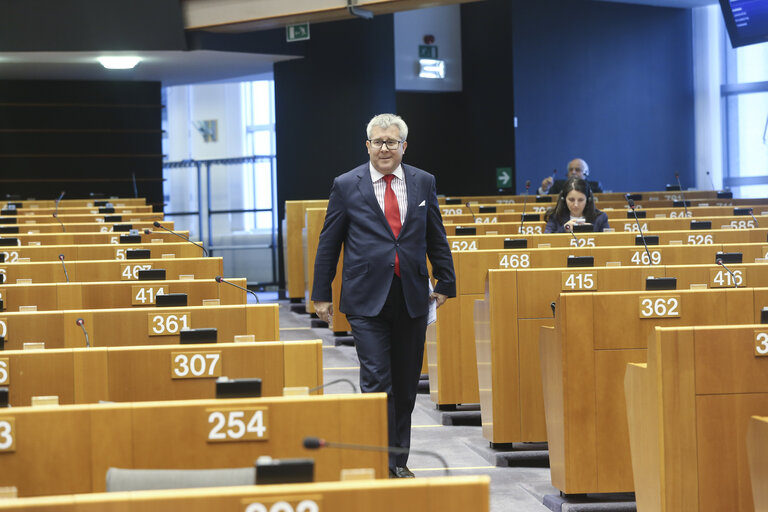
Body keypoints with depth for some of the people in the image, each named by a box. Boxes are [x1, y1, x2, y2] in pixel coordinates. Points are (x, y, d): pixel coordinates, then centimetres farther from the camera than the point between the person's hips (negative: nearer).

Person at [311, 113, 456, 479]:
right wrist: (321, 294, 3)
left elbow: (436, 238, 14)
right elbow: (328, 243, 4)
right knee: (377, 382, -10)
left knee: (406, 384, 9)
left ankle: (399, 460, 21)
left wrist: (446, 282, 10)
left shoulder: (423, 183, 8)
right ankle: (381, 461, -7)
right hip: (367, 299, -3)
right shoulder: (346, 186, 0)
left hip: (412, 297, 3)